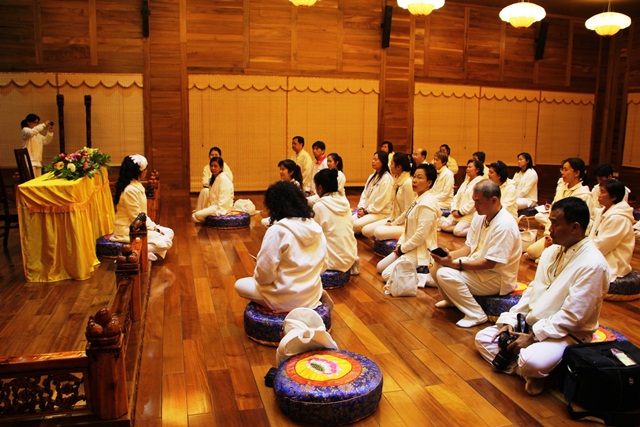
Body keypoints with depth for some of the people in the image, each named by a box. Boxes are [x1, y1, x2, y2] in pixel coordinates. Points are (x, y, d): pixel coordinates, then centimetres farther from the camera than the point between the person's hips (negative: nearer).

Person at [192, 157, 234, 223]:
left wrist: (219, 211, -23)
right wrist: (206, 208, 8)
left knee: (197, 215, -19)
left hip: (220, 208, -9)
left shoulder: (223, 179, -14)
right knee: (194, 215, -1)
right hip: (214, 206, 9)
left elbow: (224, 199, -20)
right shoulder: (213, 179, 16)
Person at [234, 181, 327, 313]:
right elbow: (321, 267, 7)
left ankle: (276, 307, 5)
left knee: (240, 285, 18)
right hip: (312, 296, 7)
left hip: (286, 300, -6)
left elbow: (264, 275, -18)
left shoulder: (277, 231, -20)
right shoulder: (316, 228, -1)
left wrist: (256, 276, 3)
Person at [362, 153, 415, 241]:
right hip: (394, 220, 9)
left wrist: (393, 224, -14)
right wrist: (389, 220, 2)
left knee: (379, 231, -31)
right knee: (366, 230, -3)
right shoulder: (398, 181, 9)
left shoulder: (408, 183, -19)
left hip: (405, 224, -9)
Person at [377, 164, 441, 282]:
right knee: (380, 267, 11)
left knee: (387, 275, -16)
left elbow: (421, 235, -24)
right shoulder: (418, 200, 8)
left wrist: (402, 248, -12)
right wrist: (400, 244, 2)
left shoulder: (427, 204, -21)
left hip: (420, 251, -10)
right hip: (409, 247, 10)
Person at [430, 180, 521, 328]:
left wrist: (454, 263, -24)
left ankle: (476, 315, -10)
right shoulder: (480, 216, 3)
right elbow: (468, 248, 8)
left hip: (497, 279, -9)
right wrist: (450, 255, -12)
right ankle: (451, 300, 20)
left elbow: (489, 264, -25)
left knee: (445, 274, -24)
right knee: (438, 264, -3)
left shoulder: (504, 225, -25)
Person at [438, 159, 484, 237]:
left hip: (470, 215, -8)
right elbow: (457, 196, 14)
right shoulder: (466, 181, 20)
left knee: (457, 231, -25)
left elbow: (474, 201, -19)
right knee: (443, 225, -10)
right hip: (458, 213, 8)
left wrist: (460, 212, -15)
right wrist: (454, 210, -2)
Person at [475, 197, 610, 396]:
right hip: (532, 322, 8)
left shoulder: (593, 265, -20)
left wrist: (532, 337, -19)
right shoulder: (552, 251, 5)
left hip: (567, 334, -8)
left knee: (531, 361, -35)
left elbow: (572, 317, -21)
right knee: (483, 338, 2)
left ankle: (532, 372, -1)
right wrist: (510, 320, -1)